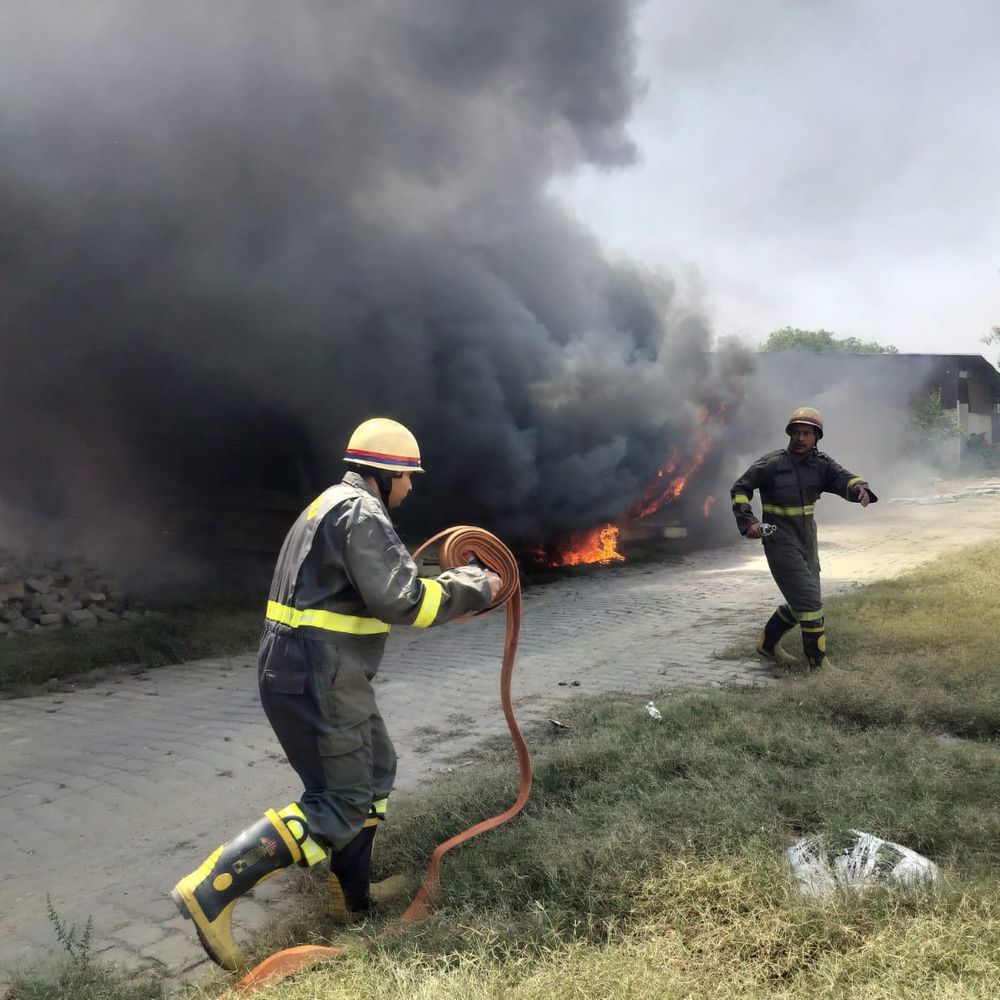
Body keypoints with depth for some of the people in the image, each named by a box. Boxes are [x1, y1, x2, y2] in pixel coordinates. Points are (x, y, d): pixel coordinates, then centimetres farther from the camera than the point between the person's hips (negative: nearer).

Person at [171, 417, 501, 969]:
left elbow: (373, 586, 22)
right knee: (341, 802, -3)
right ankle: (213, 890, -3)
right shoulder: (361, 513, -16)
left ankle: (352, 894, 32)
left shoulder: (337, 505, 17)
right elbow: (402, 601, -23)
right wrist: (473, 589, -10)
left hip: (315, 671, 11)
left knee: (374, 769, 21)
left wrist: (452, 579, 16)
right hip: (317, 678, -11)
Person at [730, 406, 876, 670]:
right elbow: (739, 489, -5)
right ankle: (819, 664, 0)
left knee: (801, 602, 16)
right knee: (810, 602, -11)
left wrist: (860, 488, -39)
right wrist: (748, 522, -18)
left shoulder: (821, 464, 0)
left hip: (808, 541, 6)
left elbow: (843, 479, -16)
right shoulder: (771, 464, -12)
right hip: (780, 542, -6)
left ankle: (767, 643, 37)